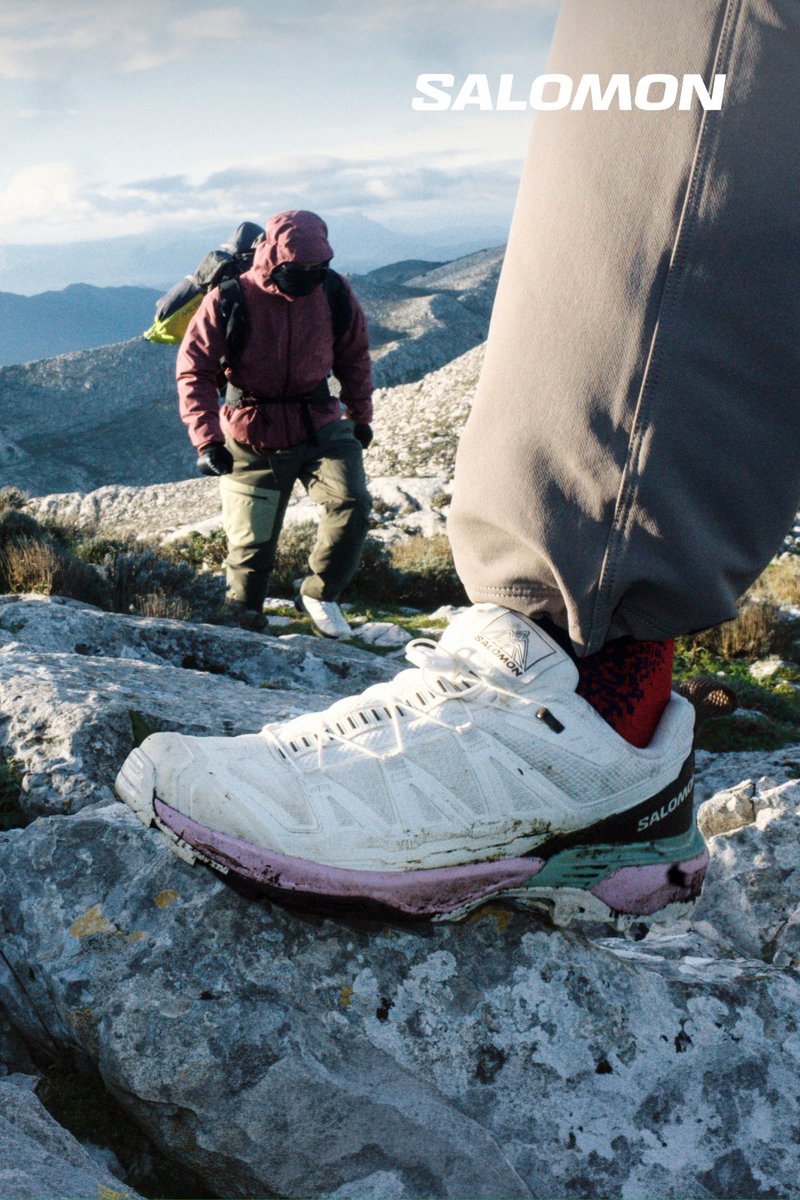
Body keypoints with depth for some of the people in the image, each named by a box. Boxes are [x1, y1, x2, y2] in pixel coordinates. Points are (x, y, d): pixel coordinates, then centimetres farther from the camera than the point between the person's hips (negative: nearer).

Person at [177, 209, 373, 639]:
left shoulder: (334, 293, -4)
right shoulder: (229, 301, -13)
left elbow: (354, 356, 13)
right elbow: (194, 371, -9)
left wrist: (360, 416, 20)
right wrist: (207, 439, -19)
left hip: (319, 426, 2)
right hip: (252, 439, -2)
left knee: (352, 502, -19)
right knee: (252, 539, 3)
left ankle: (319, 595, 2)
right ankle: (245, 613, 30)